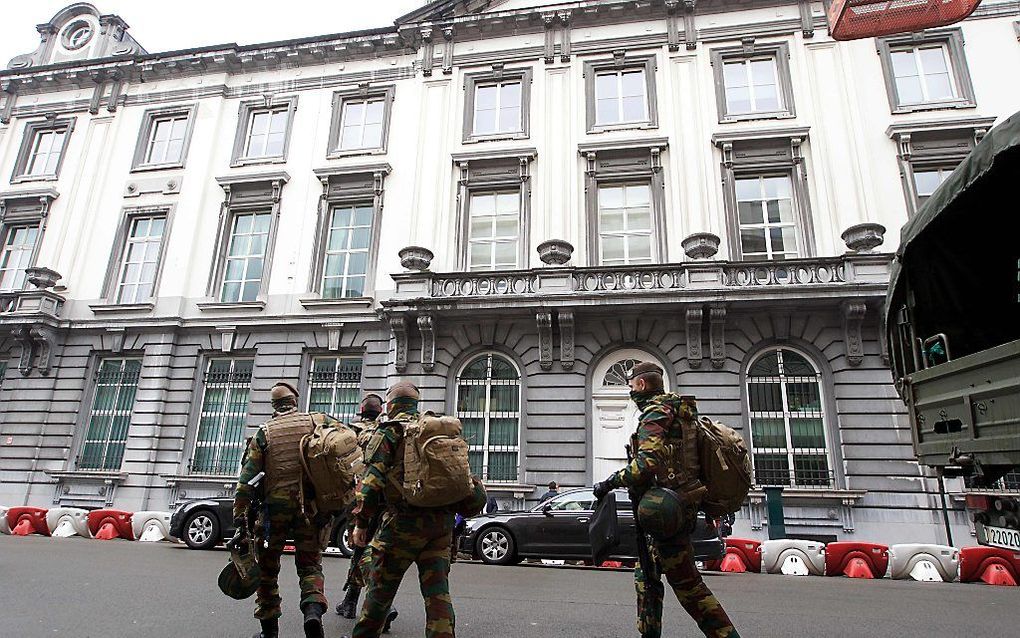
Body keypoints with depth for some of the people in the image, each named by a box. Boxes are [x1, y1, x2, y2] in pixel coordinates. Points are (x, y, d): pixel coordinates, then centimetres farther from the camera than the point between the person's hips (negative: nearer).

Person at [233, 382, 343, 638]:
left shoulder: (264, 433, 3)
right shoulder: (317, 421, 3)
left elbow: (245, 480, 0)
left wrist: (240, 518, 3)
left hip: (275, 508, 0)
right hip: (310, 508, 0)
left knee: (267, 568, 17)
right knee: (310, 565, 11)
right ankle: (313, 610, -13)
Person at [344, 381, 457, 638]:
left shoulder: (389, 431, -1)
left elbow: (372, 479, -10)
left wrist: (361, 522, -7)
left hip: (404, 521, -5)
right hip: (442, 523, 5)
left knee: (381, 587, 11)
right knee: (437, 591, 7)